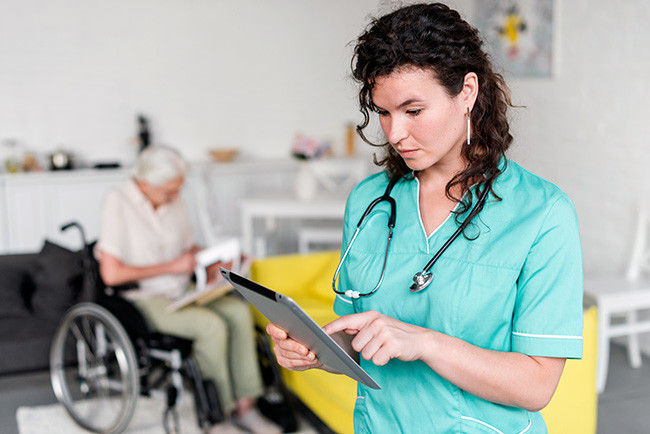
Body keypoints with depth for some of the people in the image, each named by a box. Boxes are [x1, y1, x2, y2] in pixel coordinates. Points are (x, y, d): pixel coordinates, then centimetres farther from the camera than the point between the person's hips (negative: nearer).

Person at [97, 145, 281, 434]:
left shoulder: (172, 200, 6)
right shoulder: (118, 202, -14)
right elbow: (111, 274, -19)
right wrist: (171, 267, -17)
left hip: (180, 291, 7)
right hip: (144, 299, -7)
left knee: (239, 310, -18)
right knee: (212, 325, -28)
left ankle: (245, 407, -15)